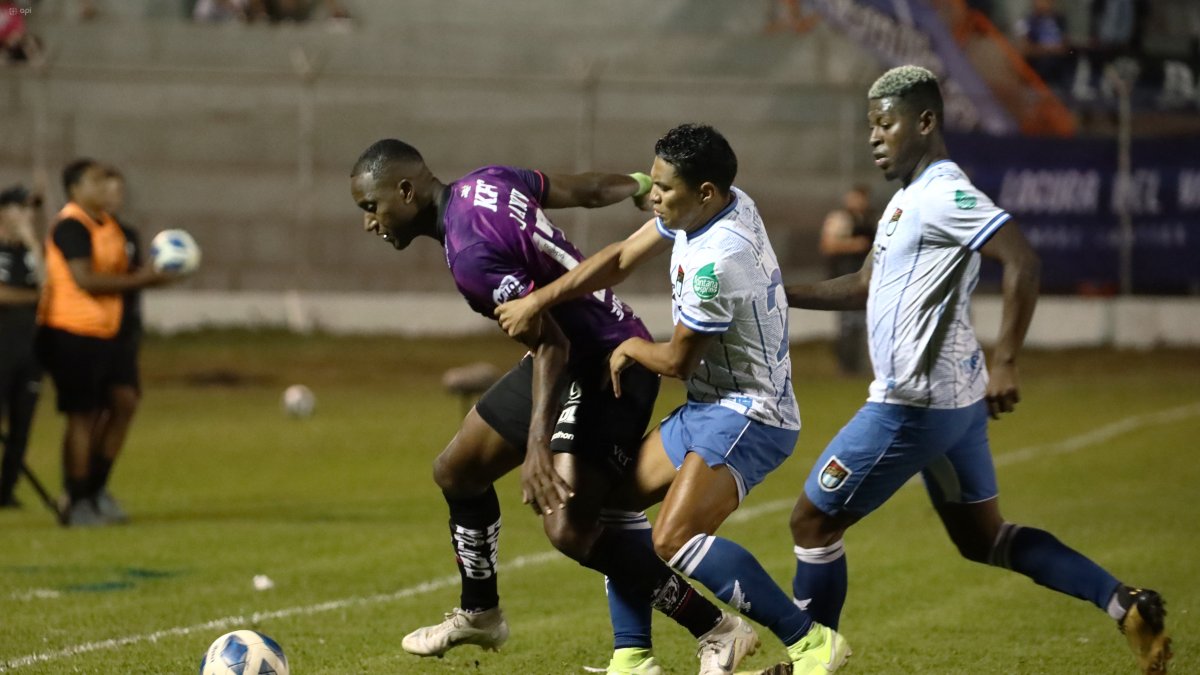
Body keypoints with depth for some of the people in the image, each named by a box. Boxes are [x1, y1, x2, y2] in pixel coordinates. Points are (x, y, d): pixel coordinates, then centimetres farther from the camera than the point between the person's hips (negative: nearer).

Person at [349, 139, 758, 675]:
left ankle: (717, 631, -9)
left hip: (608, 368, -11)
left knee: (569, 530, -20)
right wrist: (641, 186, 33)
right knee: (456, 471, 18)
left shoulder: (470, 254, -27)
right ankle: (479, 614, 39)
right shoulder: (485, 182, 0)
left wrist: (539, 444, -37)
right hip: (575, 355, 11)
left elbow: (551, 345, -29)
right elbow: (587, 190, 13)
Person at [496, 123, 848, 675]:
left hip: (748, 417, -10)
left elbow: (676, 360, -15)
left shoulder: (718, 259, -26)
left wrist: (630, 348, 7)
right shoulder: (712, 208, 2)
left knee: (674, 539, -24)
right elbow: (621, 258, 13)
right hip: (708, 406, 10)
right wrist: (538, 301, 8)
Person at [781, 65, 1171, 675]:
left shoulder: (942, 195, -15)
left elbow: (1022, 263, -25)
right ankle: (1123, 605, 7)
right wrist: (781, 293, 14)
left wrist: (1004, 364, -25)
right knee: (983, 539, 16)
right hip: (952, 398, 10)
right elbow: (867, 288, 25)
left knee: (813, 523, 1)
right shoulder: (909, 198, 16)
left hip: (914, 403, -10)